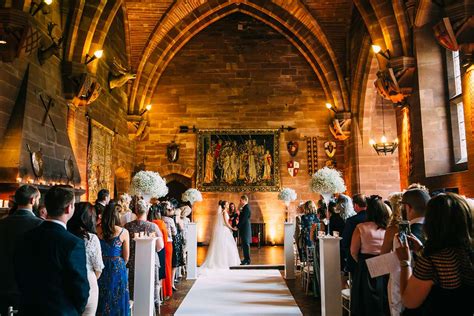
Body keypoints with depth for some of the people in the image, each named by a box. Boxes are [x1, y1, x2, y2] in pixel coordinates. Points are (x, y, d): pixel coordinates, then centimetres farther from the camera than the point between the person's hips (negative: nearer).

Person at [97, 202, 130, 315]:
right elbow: (126, 257, -5)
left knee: (102, 297, 19)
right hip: (118, 268, -2)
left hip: (101, 267, 2)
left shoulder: (97, 230, -10)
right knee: (117, 298, 14)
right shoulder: (123, 232, -14)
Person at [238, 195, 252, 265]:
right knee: (244, 244, 14)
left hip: (245, 228, -10)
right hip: (244, 228, 10)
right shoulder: (245, 207, 15)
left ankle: (247, 260, 0)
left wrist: (237, 226, -17)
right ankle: (246, 259, 21)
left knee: (246, 244, -5)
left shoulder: (246, 208, -16)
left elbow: (244, 219, -20)